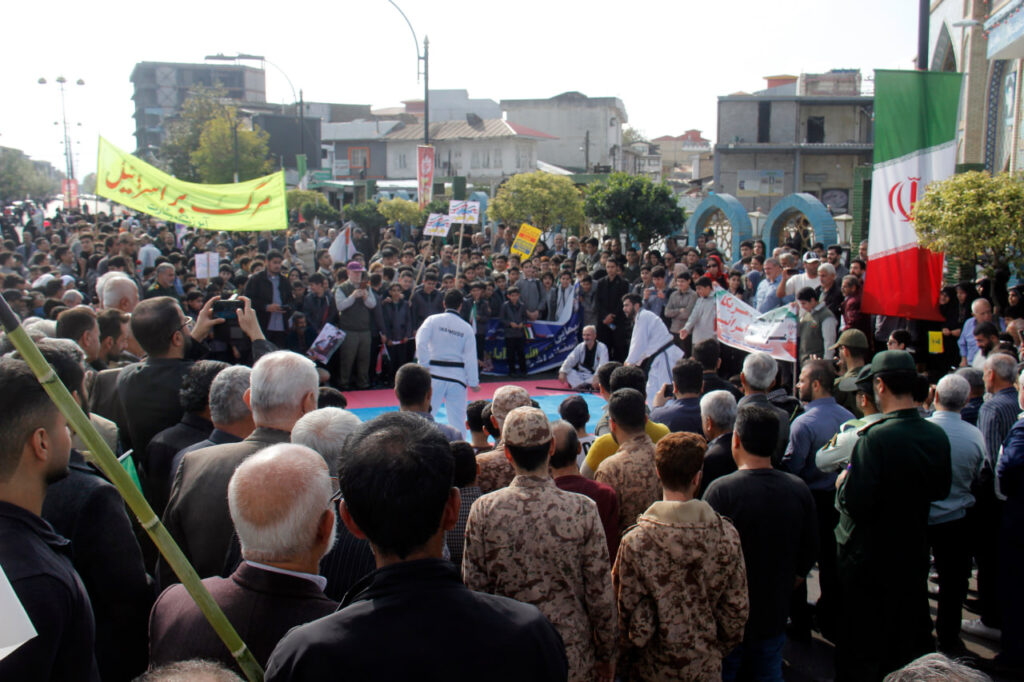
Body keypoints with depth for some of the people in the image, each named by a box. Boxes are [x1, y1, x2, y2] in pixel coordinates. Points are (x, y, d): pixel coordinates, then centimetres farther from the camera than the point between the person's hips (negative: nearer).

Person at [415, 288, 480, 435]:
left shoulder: (433, 320, -2)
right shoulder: (466, 327, 2)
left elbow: (421, 341, -14)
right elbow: (470, 357, 1)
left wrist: (424, 364, -6)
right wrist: (473, 382, 6)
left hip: (435, 373, -1)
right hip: (457, 376, 2)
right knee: (457, 415, 9)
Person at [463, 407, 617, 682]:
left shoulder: (483, 510, -12)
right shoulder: (583, 510, -15)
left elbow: (474, 587, -5)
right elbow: (601, 592, -9)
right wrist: (606, 655, 6)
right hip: (572, 656, -1)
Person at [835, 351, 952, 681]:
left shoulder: (875, 438, -27)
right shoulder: (937, 436, -6)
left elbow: (856, 505, -26)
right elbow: (941, 490, 8)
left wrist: (843, 483, -7)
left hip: (868, 558, -6)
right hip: (914, 554, 6)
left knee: (860, 652, 9)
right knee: (911, 636, 23)